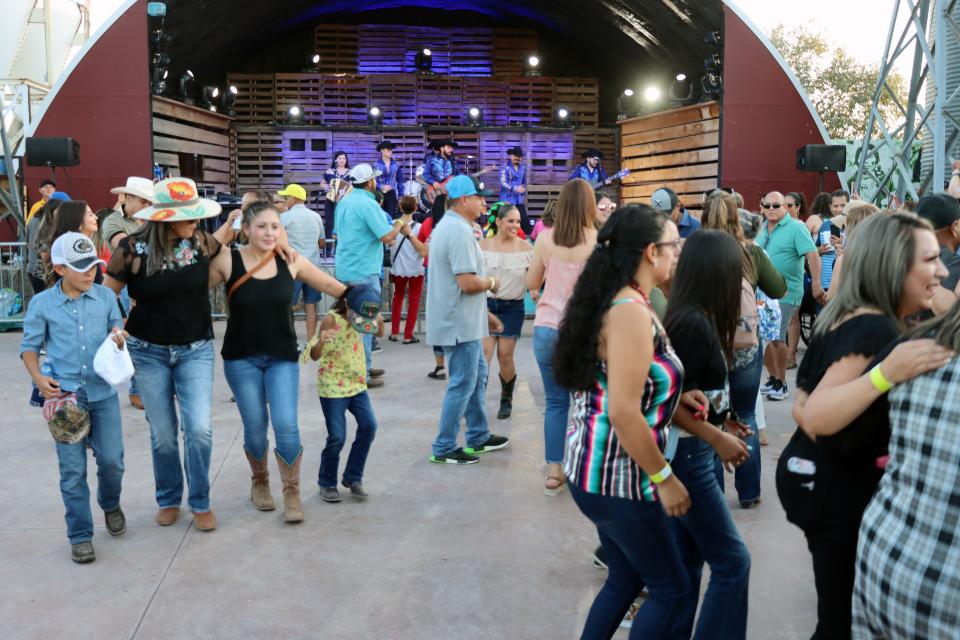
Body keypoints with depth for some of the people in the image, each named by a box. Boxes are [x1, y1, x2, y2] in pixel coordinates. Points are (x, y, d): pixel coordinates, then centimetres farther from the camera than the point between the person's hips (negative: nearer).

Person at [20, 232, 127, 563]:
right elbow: (30, 346, 4)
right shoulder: (42, 304, -2)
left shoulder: (106, 297, 2)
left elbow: (117, 333, 11)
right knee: (72, 470, 3)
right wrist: (38, 378, -12)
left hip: (103, 393, 1)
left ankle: (110, 505, 35)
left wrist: (119, 340, -13)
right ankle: (80, 535, 16)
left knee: (112, 460, 3)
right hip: (64, 395, -1)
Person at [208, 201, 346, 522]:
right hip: (241, 357, -1)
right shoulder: (227, 261, -10)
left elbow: (329, 285, 7)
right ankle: (260, 482, 34)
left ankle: (292, 492, 11)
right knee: (255, 426, 6)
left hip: (283, 357, 1)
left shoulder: (291, 261, -5)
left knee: (286, 425, -8)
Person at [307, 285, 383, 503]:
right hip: (333, 386, -6)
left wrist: (379, 321, -6)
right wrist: (321, 341, -43)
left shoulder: (358, 315, 0)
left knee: (369, 426, -4)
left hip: (356, 383, 6)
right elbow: (315, 356, -20)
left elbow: (379, 333, 16)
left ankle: (353, 478, 13)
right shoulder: (332, 319, -18)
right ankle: (327, 483, 16)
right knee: (337, 437, -6)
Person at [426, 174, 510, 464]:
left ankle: (478, 437, 29)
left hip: (463, 322, 11)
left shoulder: (448, 226, 14)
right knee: (463, 384, -2)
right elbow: (468, 283, -28)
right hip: (460, 324, -11)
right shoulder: (460, 231, -21)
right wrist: (491, 283, -7)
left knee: (477, 375, 19)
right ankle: (444, 448, 8)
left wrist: (484, 313, 21)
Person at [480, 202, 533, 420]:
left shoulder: (526, 248, -1)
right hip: (486, 304, 0)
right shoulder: (483, 245, -1)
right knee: (483, 354, -9)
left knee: (505, 355, 3)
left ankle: (506, 400, 23)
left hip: (512, 307, 0)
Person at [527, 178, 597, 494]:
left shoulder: (545, 238, -2)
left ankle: (554, 471, 14)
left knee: (556, 402, 11)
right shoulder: (598, 240, -10)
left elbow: (531, 283, 9)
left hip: (547, 329, 2)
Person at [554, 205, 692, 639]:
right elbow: (623, 413, -26)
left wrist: (674, 399, 5)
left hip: (599, 468, 9)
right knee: (671, 587, 6)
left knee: (625, 579, 20)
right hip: (617, 475, -9)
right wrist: (664, 478, -18)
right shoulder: (632, 312, -22)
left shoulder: (616, 302, 8)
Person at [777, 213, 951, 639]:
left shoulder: (847, 318, 8)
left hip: (818, 475, 10)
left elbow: (804, 408, 14)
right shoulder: (877, 328, -22)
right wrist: (887, 374, -41)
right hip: (840, 488, -10)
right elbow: (815, 416, -32)